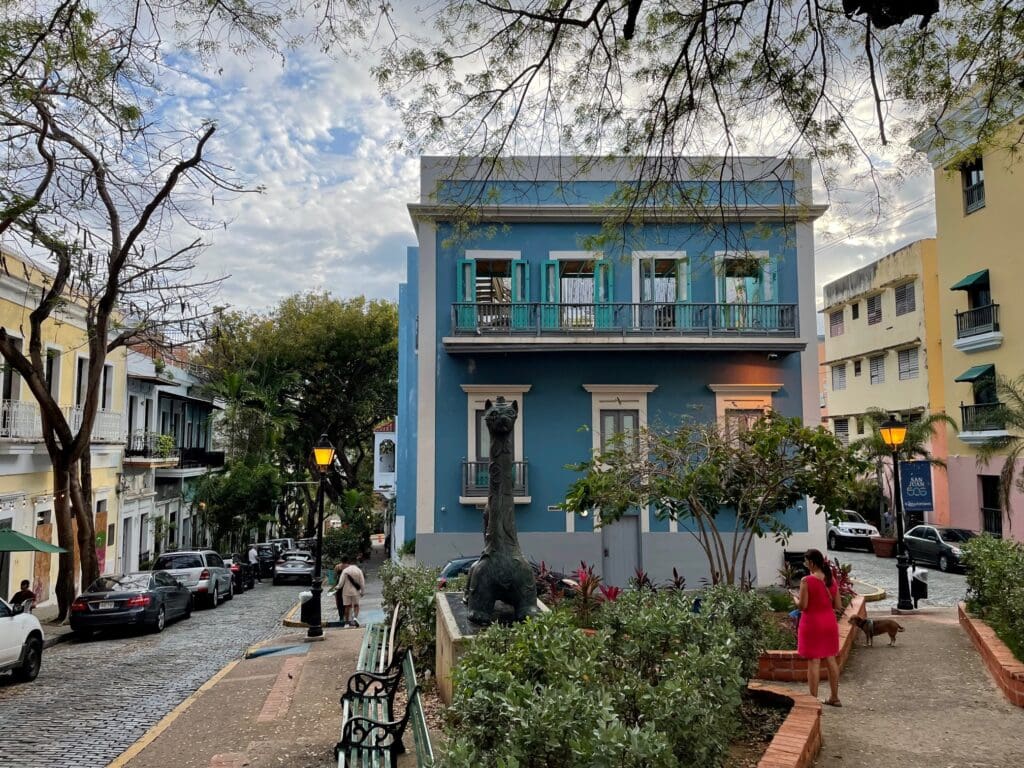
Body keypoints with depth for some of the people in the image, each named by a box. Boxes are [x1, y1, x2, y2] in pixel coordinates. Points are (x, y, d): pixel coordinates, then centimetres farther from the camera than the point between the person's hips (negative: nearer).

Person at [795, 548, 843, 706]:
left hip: (812, 623, -6)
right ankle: (834, 697, 26)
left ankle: (814, 700, 5)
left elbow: (802, 606, -17)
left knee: (814, 661, 0)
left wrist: (796, 600, 3)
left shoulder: (806, 581, -17)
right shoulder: (831, 580, 1)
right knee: (831, 659, 16)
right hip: (829, 622, 6)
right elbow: (838, 606, 4)